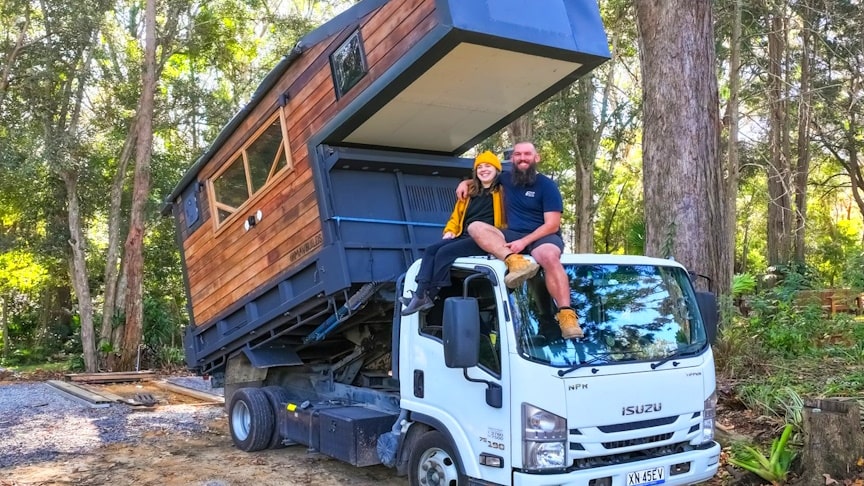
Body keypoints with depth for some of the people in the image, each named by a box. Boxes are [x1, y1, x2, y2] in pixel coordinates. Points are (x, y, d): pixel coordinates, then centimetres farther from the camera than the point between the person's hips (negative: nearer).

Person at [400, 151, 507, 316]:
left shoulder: (502, 191, 5)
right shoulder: (469, 193, 26)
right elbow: (457, 216, 30)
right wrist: (450, 231, 11)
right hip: (463, 236, 7)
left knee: (445, 252, -26)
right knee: (431, 250, -16)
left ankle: (430, 296, -21)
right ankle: (420, 294, -28)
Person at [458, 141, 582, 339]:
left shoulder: (547, 186, -3)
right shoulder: (507, 178, 12)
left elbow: (552, 225, -11)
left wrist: (524, 241, -22)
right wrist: (466, 182, 12)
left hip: (542, 236, -5)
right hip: (513, 236, 5)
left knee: (549, 257, -40)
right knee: (475, 227, -19)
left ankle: (566, 314, -43)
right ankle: (514, 261, -42)